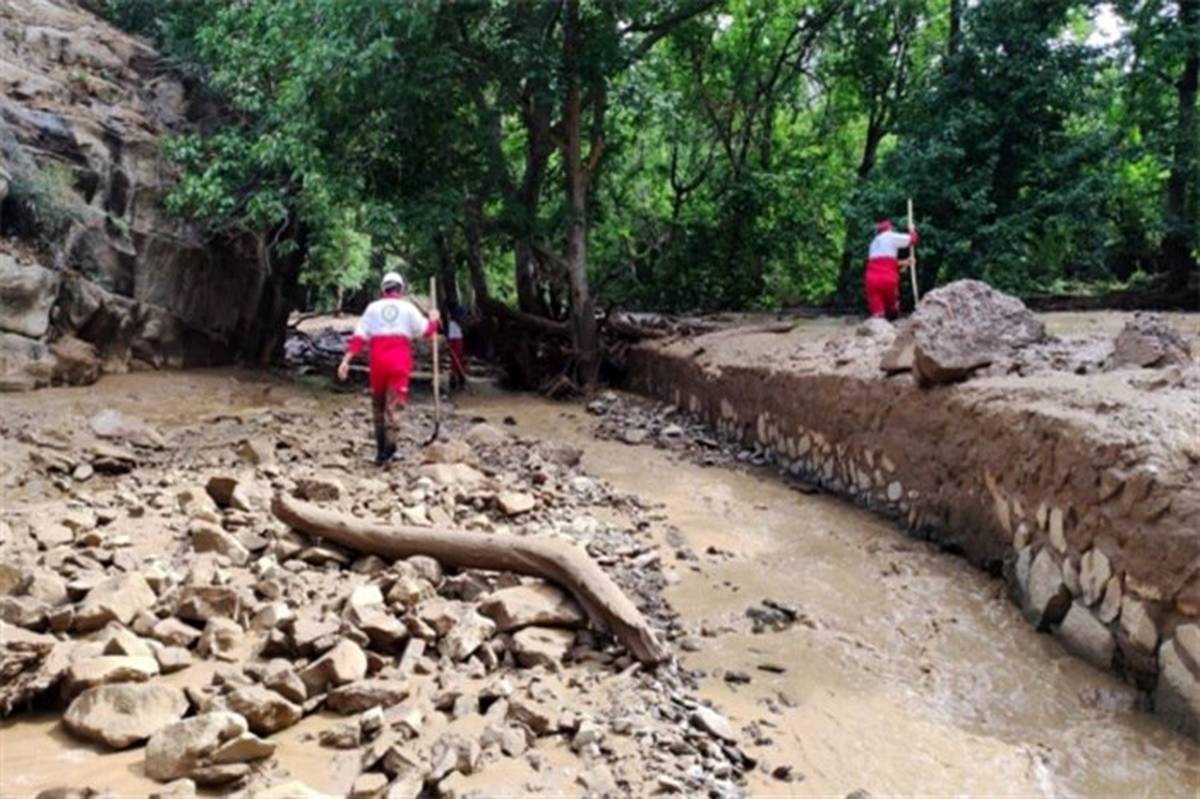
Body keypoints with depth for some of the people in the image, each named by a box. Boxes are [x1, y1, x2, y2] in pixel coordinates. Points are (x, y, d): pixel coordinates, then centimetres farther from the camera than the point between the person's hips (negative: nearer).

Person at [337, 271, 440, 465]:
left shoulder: (373, 308, 8)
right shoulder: (408, 308, 6)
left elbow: (360, 336, 0)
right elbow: (426, 331, 11)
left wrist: (346, 360, -3)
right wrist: (433, 319, 32)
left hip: (378, 362, 1)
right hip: (400, 362, -1)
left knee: (378, 403, 15)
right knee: (393, 402, -8)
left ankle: (381, 447, 17)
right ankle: (387, 441, -32)